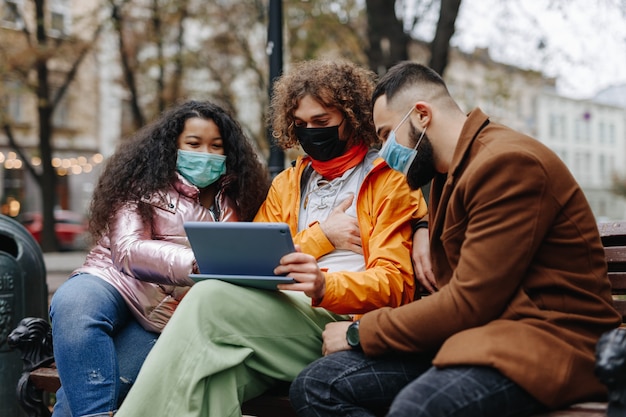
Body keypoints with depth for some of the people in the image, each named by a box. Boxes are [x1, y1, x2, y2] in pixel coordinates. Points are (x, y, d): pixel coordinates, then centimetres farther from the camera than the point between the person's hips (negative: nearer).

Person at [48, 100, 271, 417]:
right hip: (114, 281, -1)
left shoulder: (234, 201, 14)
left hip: (164, 318, 1)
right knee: (74, 304, -37)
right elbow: (126, 250, -11)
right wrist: (195, 263, -27)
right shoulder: (145, 183, 3)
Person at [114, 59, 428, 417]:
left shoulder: (390, 182, 9)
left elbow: (393, 284, -4)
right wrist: (321, 236, 1)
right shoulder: (286, 184, 26)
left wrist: (325, 287, -24)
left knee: (211, 298, -28)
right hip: (282, 314, 4)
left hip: (344, 318, -4)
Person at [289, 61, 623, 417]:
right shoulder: (450, 174, 19)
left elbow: (470, 303, -17)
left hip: (547, 339, -9)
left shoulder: (508, 162, -13)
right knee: (316, 385, -9)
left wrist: (361, 333, -8)